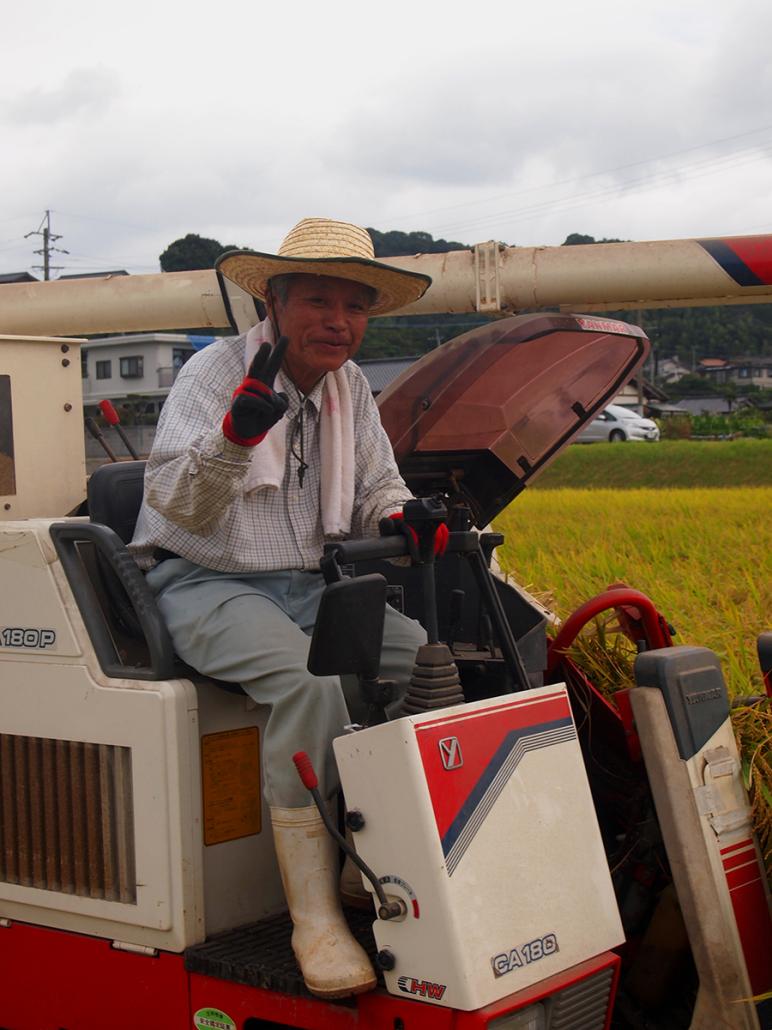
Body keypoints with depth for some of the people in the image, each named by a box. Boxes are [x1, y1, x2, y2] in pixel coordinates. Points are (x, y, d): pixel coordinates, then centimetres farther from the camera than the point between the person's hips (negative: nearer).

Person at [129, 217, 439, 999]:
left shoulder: (349, 387, 10)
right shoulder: (214, 372, -10)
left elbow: (378, 485, 20)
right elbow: (176, 505, -22)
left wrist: (399, 520, -4)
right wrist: (235, 434, -41)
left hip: (312, 584, 7)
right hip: (207, 586, -6)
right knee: (308, 680, -35)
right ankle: (315, 918, -30)